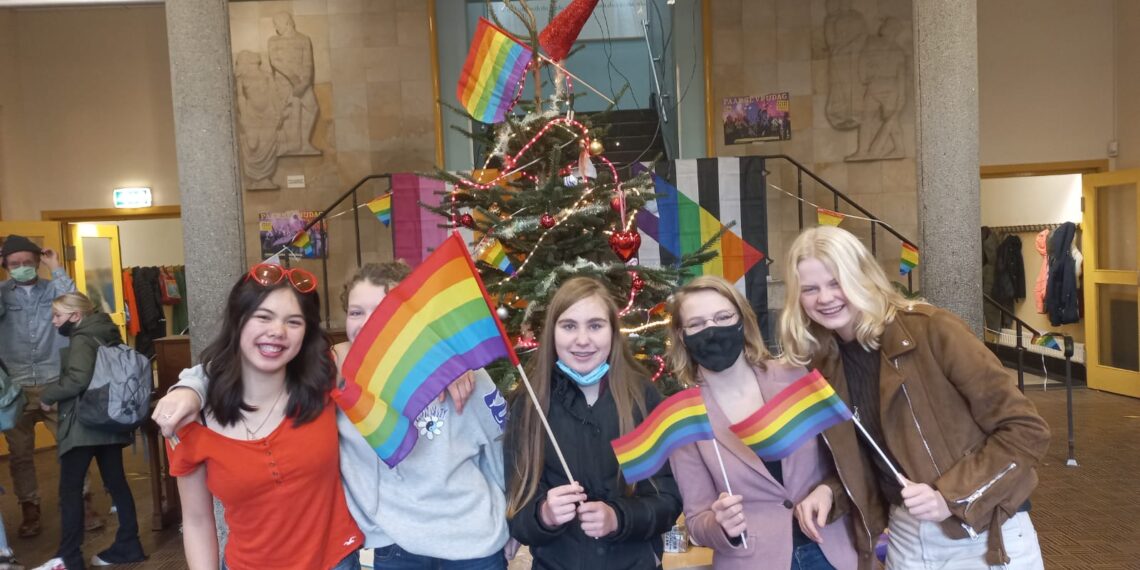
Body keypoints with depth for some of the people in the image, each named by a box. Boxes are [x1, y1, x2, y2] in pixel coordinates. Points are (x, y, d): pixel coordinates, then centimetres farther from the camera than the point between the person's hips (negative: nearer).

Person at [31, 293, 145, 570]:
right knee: (116, 482, 10)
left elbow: (78, 380, -24)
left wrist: (47, 395, -10)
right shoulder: (106, 335, 14)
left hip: (85, 424, -9)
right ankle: (128, 545, 16)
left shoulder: (82, 339, -11)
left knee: (69, 489, 0)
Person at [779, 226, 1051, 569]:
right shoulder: (821, 367, -3)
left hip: (985, 537, -4)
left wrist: (951, 497, -22)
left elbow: (1026, 430, -14)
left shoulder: (929, 329, -17)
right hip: (905, 537, 4)